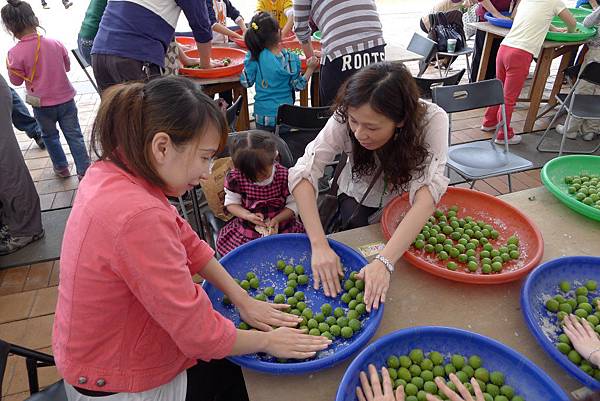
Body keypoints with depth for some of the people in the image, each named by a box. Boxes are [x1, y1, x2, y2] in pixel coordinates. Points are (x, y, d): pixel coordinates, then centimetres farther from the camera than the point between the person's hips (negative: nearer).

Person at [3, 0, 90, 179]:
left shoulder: (15, 53, -15)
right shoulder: (55, 43, -6)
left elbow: (16, 80, -5)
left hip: (42, 104, -1)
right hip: (65, 98, 2)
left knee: (50, 136, 20)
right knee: (74, 135, 7)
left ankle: (61, 167, 30)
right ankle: (84, 170, 7)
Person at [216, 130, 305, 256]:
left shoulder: (285, 176, -13)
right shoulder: (234, 178, -10)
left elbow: (293, 204, -3)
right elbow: (231, 203, 3)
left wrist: (277, 219, -19)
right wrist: (248, 216, -15)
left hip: (281, 227, 0)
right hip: (247, 229, 1)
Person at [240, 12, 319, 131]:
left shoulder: (254, 56, -12)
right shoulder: (291, 59, -13)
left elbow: (246, 82, -4)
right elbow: (298, 86, -3)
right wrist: (310, 68, 9)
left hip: (263, 114, 1)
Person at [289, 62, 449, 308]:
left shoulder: (432, 120, -33)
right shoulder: (345, 119, -30)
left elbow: (426, 193, -42)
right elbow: (303, 173, -34)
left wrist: (384, 262, -53)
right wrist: (319, 245, -46)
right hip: (359, 195, 1)